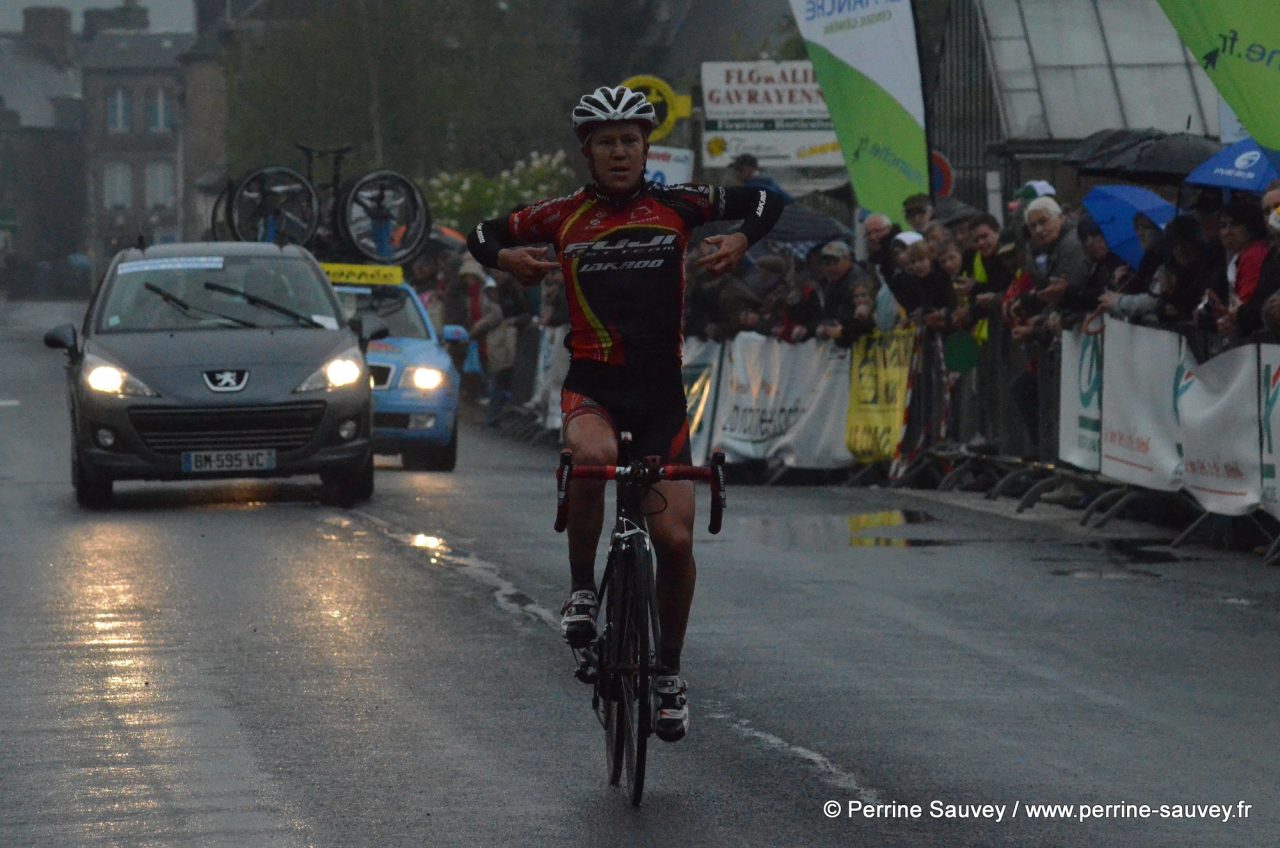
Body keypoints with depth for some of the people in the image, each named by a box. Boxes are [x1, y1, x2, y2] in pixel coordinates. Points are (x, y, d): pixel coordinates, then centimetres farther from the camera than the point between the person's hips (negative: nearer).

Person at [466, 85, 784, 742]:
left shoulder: (675, 207, 2)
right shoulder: (563, 217, 2)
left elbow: (764, 201, 11)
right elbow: (482, 236, 13)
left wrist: (741, 240, -9)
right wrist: (506, 258, -9)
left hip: (661, 389, 1)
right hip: (592, 384, -1)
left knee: (675, 539, -4)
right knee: (593, 459, -37)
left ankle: (668, 669, 19)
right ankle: (582, 589, -12)